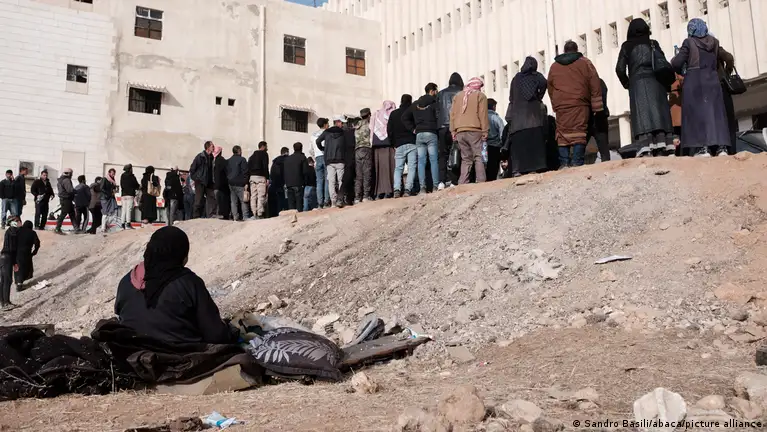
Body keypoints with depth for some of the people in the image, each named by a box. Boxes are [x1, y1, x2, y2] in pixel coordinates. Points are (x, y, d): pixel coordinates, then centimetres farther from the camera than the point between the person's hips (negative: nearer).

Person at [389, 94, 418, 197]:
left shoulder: (394, 114, 11)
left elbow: (389, 130, 10)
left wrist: (394, 143, 16)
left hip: (399, 145, 2)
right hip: (412, 143, -2)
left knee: (398, 168, 3)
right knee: (411, 167, -4)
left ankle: (397, 190, -13)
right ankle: (407, 189, -18)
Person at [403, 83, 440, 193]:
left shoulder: (416, 104, 16)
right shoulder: (434, 102, -1)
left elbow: (404, 117, 16)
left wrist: (413, 128, 12)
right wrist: (438, 128, 0)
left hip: (419, 135, 5)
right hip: (431, 134, -5)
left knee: (421, 161, 2)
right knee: (434, 160, -3)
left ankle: (422, 186, -3)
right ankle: (436, 185, -7)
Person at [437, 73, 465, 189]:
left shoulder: (440, 93, 13)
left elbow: (437, 112, 12)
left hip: (443, 127, 2)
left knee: (443, 154, 6)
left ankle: (442, 181, -6)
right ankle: (453, 181, -6)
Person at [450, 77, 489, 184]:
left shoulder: (457, 96, 18)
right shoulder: (480, 95, 4)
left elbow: (452, 114, 14)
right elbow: (483, 114, -3)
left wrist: (453, 131, 14)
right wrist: (485, 131, -3)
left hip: (460, 131, 4)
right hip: (475, 131, -4)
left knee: (465, 159, 8)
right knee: (479, 157, -4)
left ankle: (463, 183, 0)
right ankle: (481, 182, -14)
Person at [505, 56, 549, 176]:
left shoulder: (516, 77, 12)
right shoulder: (536, 76, 7)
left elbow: (511, 97, 11)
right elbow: (543, 83, -12)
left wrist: (510, 117, 14)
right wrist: (539, 97, 4)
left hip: (517, 115, 1)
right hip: (533, 114, -1)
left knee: (518, 141, -2)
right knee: (534, 141, -2)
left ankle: (517, 169, -10)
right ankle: (534, 167, -12)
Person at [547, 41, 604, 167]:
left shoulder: (554, 66, 17)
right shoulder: (585, 63, 9)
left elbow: (550, 88, 19)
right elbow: (595, 86, 4)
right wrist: (597, 107, 5)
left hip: (561, 105, 2)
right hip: (580, 104, -2)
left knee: (563, 134, 2)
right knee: (579, 133, -5)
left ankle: (564, 163, -4)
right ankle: (577, 162, -13)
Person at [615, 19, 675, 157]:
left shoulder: (627, 46, 8)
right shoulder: (653, 44, 12)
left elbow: (620, 69, 0)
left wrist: (626, 84, 13)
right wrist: (666, 84, 15)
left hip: (637, 83, -2)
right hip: (655, 82, 2)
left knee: (642, 113, -10)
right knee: (659, 111, 2)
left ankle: (645, 146, -23)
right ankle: (664, 143, -8)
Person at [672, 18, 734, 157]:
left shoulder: (689, 42, -1)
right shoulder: (714, 42, 13)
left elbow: (677, 63, -8)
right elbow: (729, 58, 15)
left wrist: (676, 66, 15)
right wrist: (727, 73, 31)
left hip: (694, 81, -4)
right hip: (712, 80, 4)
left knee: (697, 112, -6)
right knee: (716, 111, 4)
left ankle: (702, 148, -15)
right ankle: (721, 147, -2)